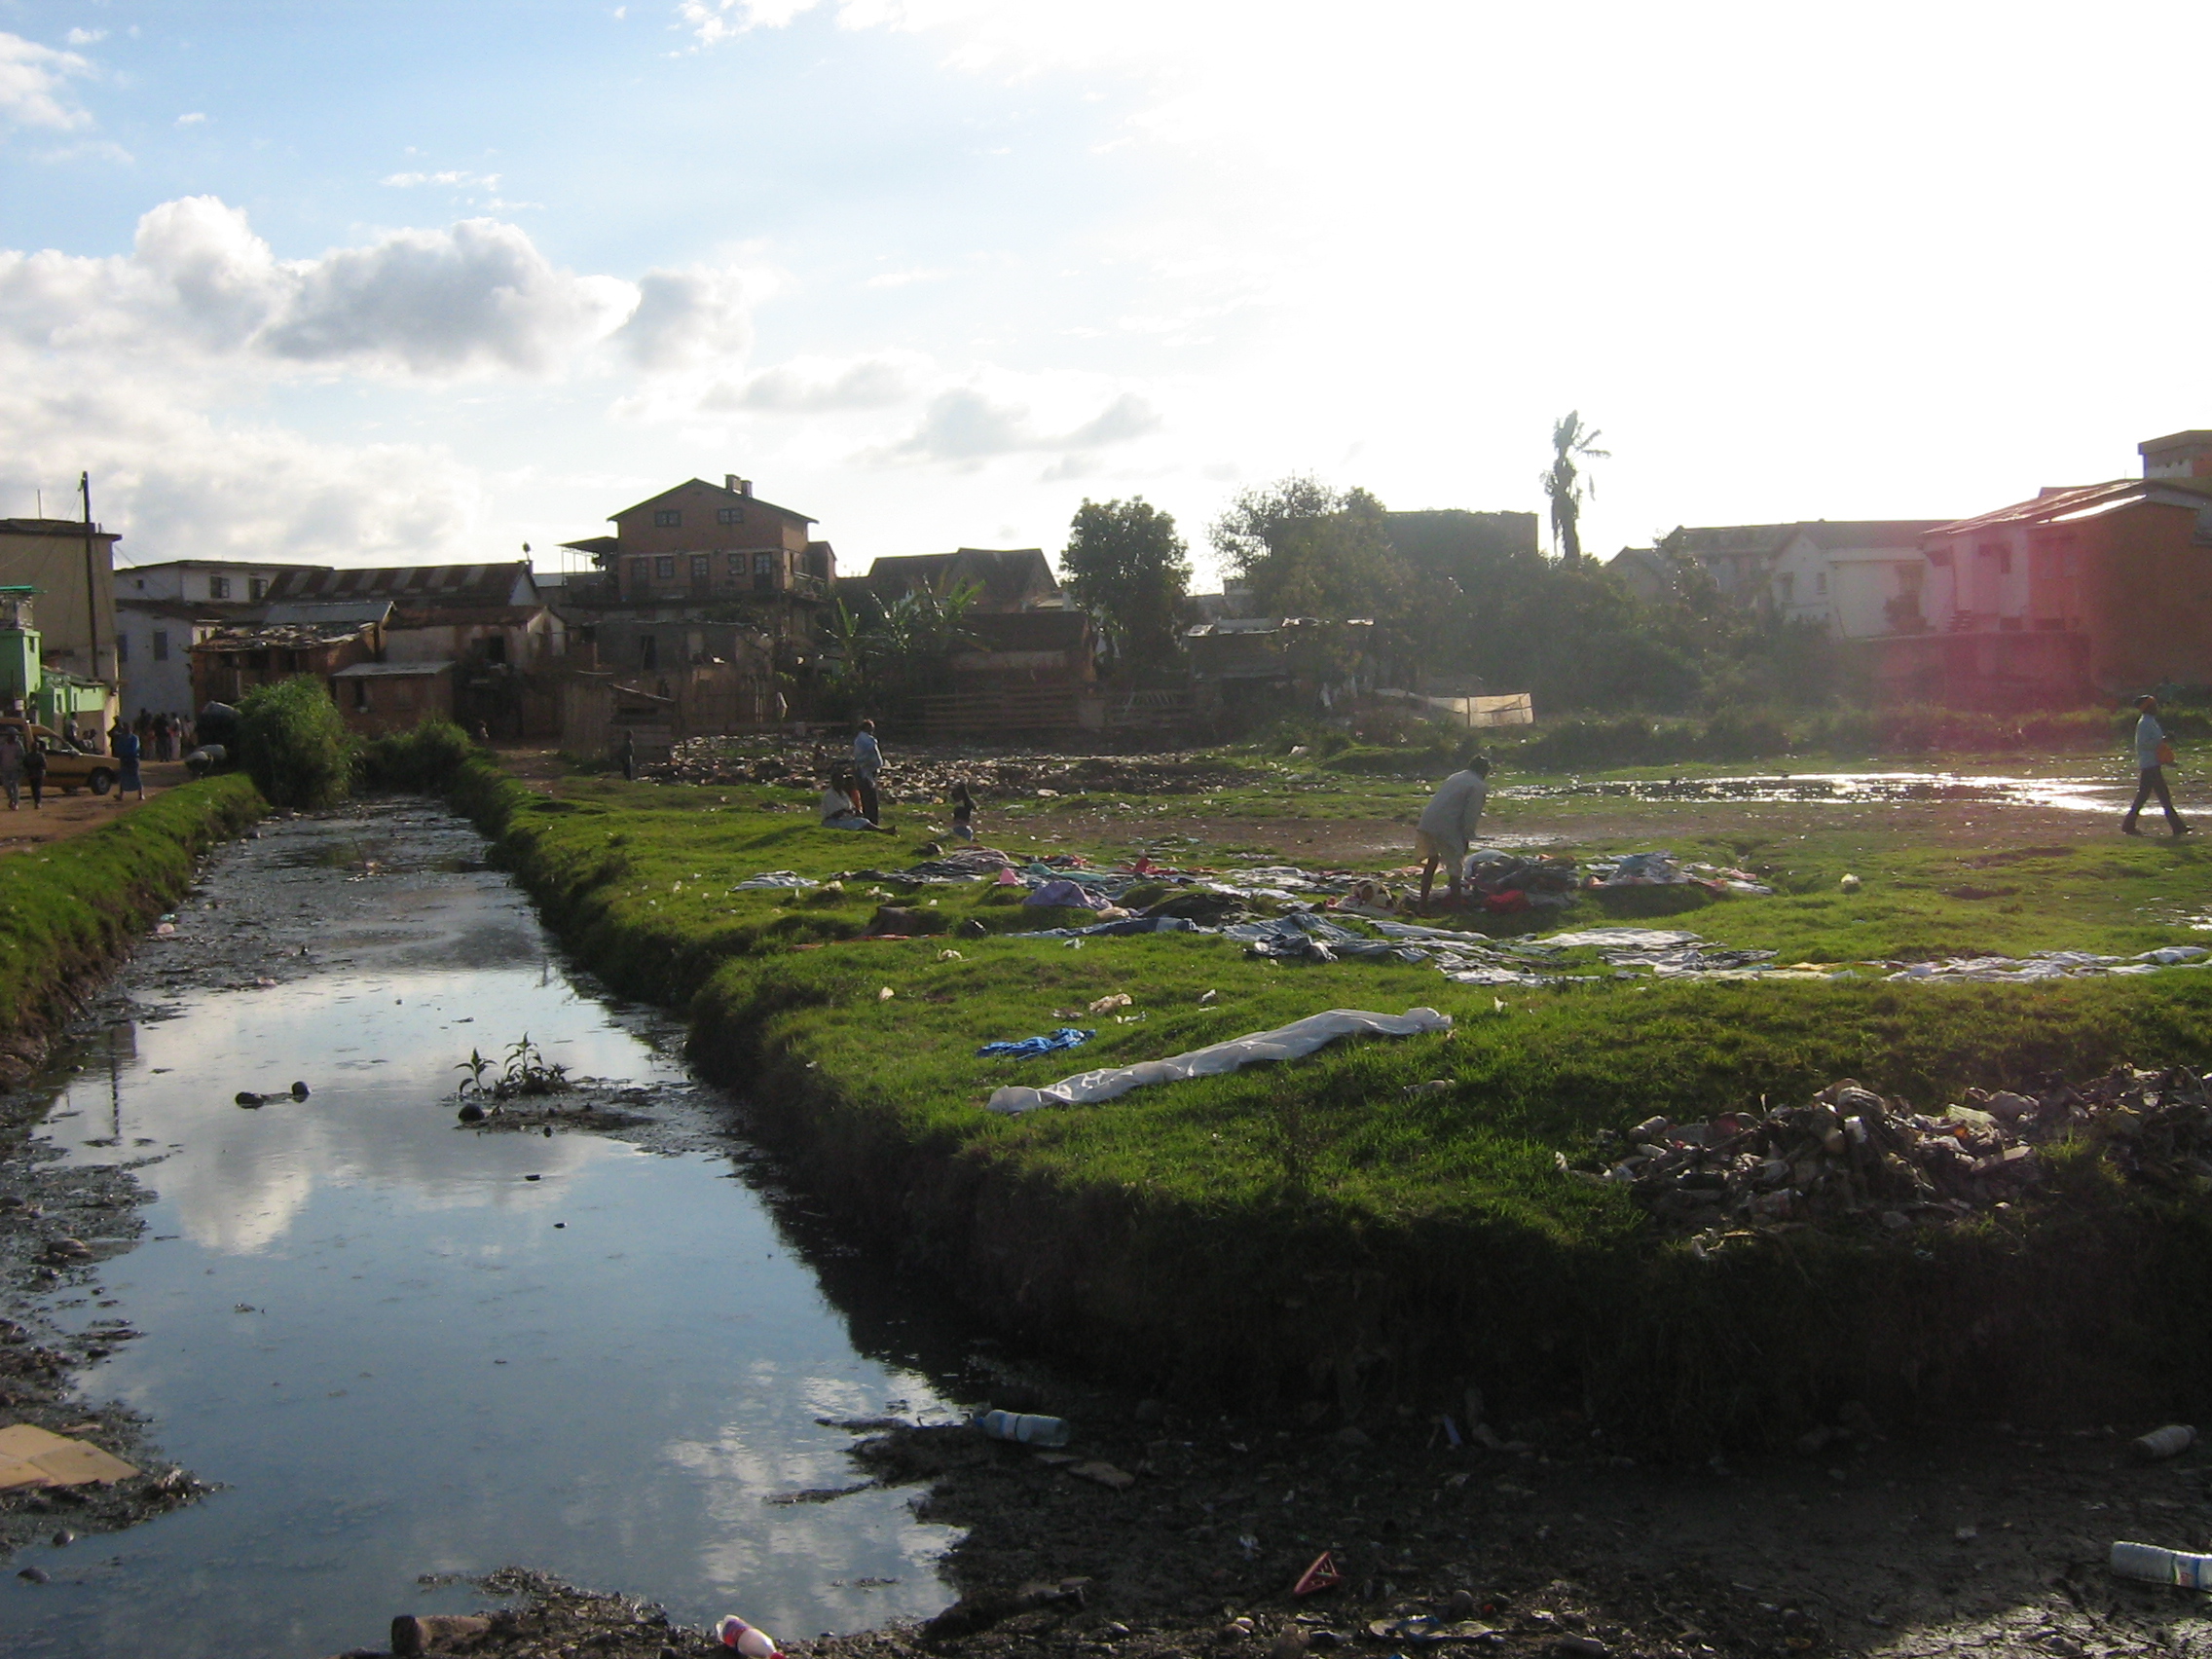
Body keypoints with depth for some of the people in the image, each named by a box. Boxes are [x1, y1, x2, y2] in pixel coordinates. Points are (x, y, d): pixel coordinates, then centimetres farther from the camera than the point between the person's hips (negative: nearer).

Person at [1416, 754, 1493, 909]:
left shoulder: (1454, 778, 23)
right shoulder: (1478, 786, 0)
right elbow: (1471, 815, -8)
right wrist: (1467, 838, 0)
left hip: (1427, 822, 8)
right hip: (1446, 829, -8)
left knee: (1432, 861, 23)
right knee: (1457, 867, 6)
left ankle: (1423, 902, 26)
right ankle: (1455, 904, 7)